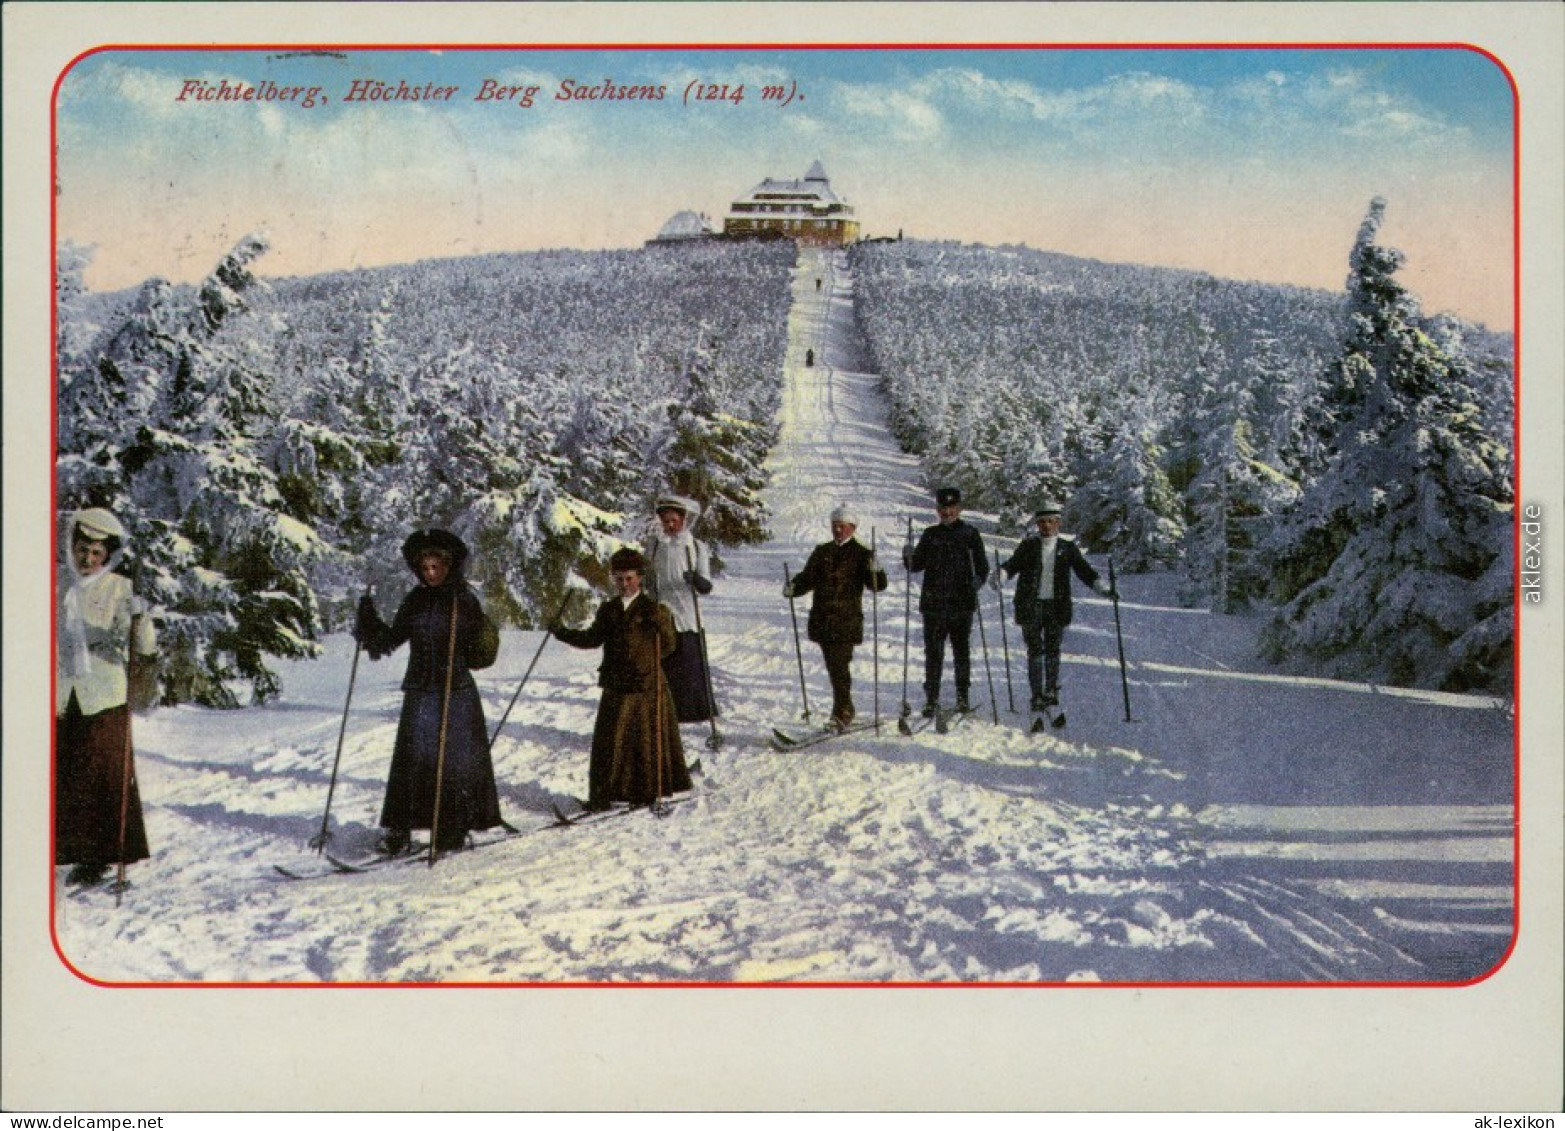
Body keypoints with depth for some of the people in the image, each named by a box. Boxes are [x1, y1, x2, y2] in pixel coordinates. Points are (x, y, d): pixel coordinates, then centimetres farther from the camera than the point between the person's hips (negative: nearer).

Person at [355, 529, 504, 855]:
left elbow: (477, 645, -13)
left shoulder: (464, 599, -2)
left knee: (455, 758, -1)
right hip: (419, 691, 4)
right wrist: (369, 623, 0)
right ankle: (398, 831, 1)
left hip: (456, 692, -4)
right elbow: (392, 639, 15)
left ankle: (453, 830, 8)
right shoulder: (416, 599, 10)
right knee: (410, 758, -1)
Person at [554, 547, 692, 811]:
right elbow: (593, 638, 15)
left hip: (648, 685, -4)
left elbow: (668, 644, -3)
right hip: (616, 687, 4)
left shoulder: (654, 609, -1)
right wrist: (563, 633, 5)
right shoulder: (608, 611, 12)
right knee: (608, 740, 1)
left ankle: (647, 791, 14)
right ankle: (602, 794, 7)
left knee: (649, 740, 2)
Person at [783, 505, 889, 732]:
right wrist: (793, 588, -2)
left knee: (840, 666, -12)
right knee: (833, 667, 9)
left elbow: (877, 586, -7)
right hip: (822, 620, 5)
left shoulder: (861, 554, 0)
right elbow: (807, 577, 18)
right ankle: (846, 711, 20)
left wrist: (875, 572, -29)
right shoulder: (822, 552, 15)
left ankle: (842, 713, -9)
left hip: (847, 621, -5)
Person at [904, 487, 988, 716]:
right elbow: (917, 565, 10)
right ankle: (931, 699, 6)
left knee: (961, 650, 5)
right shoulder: (930, 535, 10)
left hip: (962, 603, -1)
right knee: (933, 652, 1)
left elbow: (982, 567, 4)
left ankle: (963, 696, 15)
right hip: (933, 602, 1)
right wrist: (909, 557, -11)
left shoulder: (970, 534, 4)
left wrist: (977, 582, -16)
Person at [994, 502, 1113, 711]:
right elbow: (1013, 565, -2)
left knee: (1053, 649, 4)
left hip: (1056, 607, 1)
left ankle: (1051, 691, 15)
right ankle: (1037, 695, 0)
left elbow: (1085, 571, 5)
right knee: (1035, 650, -2)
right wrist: (1000, 575, -23)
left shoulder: (1067, 547, 7)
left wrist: (1104, 588, -6)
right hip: (1031, 607, -1)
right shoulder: (1028, 545, 6)